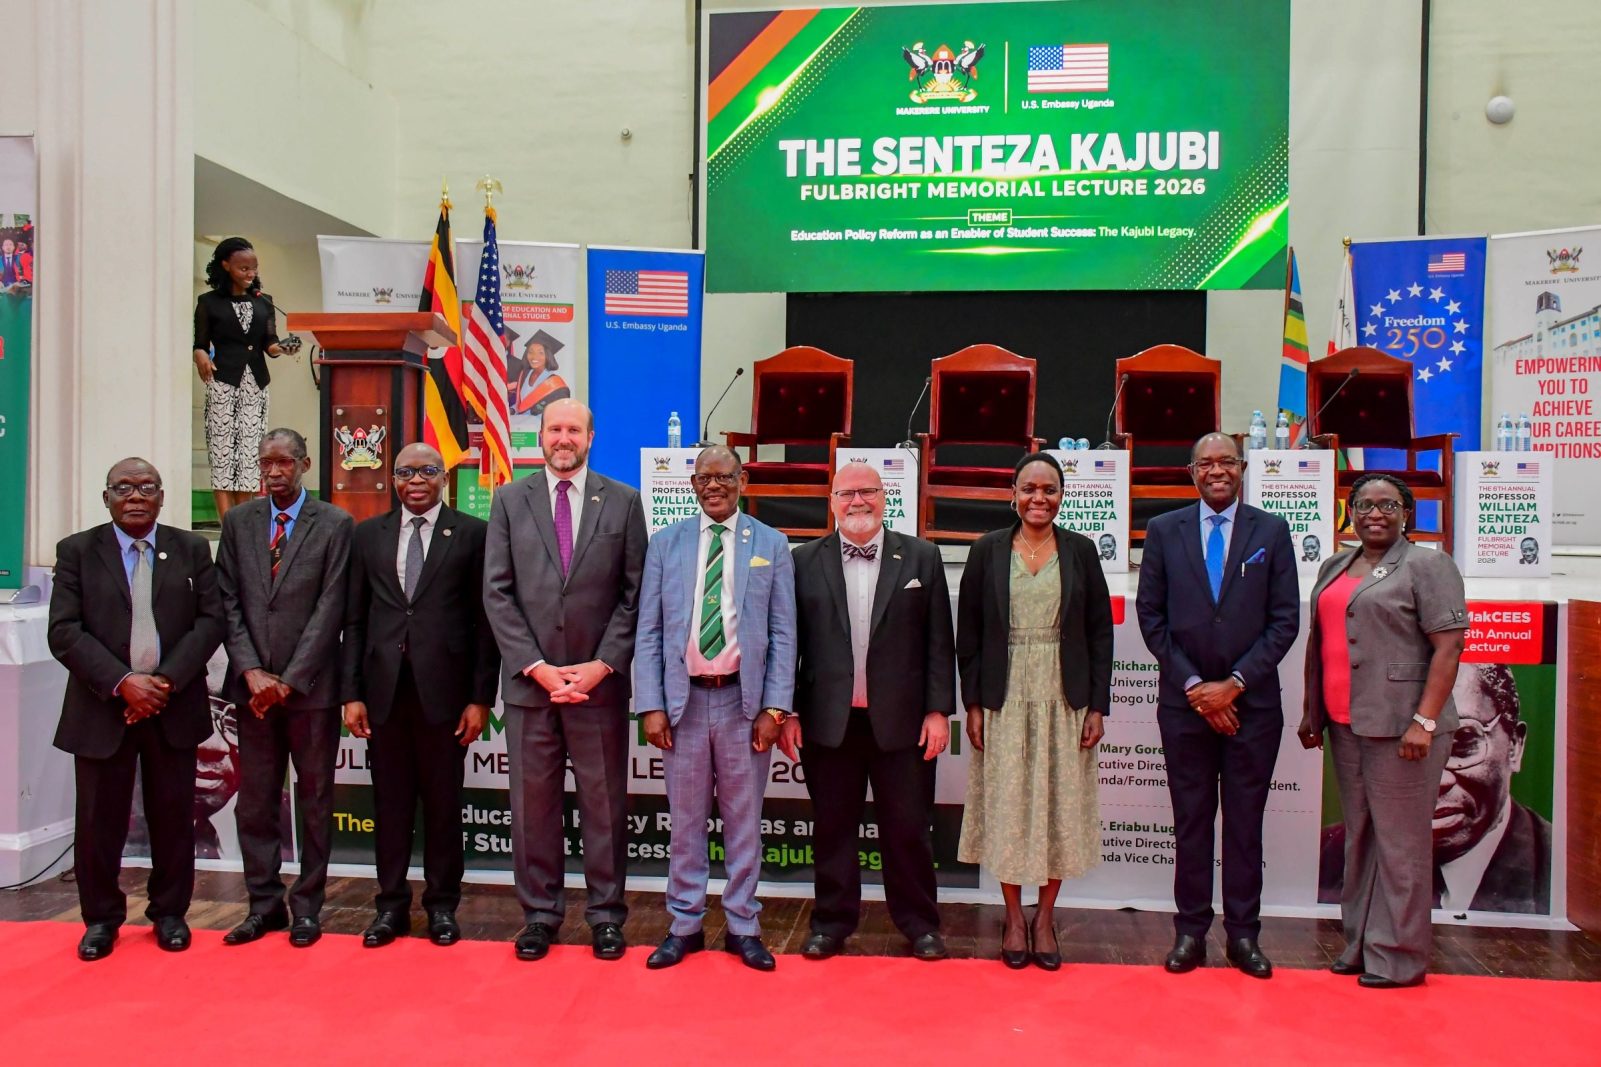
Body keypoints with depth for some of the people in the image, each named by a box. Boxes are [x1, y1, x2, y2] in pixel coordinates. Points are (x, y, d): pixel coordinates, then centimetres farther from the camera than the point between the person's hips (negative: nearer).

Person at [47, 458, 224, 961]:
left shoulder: (192, 550, 6)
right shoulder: (77, 551, 3)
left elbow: (210, 621, 0)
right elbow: (64, 632, -4)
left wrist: (167, 680, -12)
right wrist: (123, 683, -15)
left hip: (174, 706, 1)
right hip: (103, 707, 0)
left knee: (173, 816, 7)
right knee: (99, 820, 6)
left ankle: (169, 912, 23)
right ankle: (101, 918, 23)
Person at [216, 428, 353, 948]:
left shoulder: (334, 524, -2)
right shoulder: (238, 521, 9)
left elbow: (330, 608, -7)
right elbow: (229, 603, 5)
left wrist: (290, 680, -11)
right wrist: (251, 671, -6)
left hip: (310, 686, -3)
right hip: (253, 687, 3)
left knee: (315, 801, 6)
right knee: (254, 802, 7)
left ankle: (306, 906, 17)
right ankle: (264, 904, 20)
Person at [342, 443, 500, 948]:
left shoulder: (472, 533, 1)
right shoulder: (367, 534, 10)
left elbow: (484, 620, -1)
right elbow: (355, 620, 9)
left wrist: (480, 697, -6)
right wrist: (352, 693, 2)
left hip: (444, 690, -2)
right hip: (384, 689, 3)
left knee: (443, 803, 7)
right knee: (390, 803, 10)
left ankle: (442, 906, 21)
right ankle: (392, 905, 23)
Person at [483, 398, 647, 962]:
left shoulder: (623, 502, 4)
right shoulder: (510, 500, 7)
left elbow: (633, 594, 1)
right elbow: (497, 592, 1)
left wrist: (603, 665, -9)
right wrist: (536, 666, -8)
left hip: (599, 681, -1)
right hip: (529, 681, 1)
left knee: (604, 802, 6)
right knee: (533, 801, 8)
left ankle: (606, 914, 19)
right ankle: (539, 913, 21)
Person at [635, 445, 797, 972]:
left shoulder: (772, 545, 3)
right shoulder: (666, 543, 5)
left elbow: (783, 633, 0)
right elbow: (649, 631, 3)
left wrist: (775, 707, -6)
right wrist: (650, 705, -5)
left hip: (744, 698, -1)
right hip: (683, 697, 1)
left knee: (744, 819, 9)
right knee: (686, 819, 10)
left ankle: (742, 927, 22)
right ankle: (684, 925, 23)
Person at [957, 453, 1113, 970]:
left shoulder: (1080, 550, 4)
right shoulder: (987, 550, 2)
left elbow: (1100, 633, 4)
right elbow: (968, 634, 3)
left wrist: (1098, 706, -1)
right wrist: (973, 704, -2)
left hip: (1064, 701, 1)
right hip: (1005, 700, 0)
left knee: (1060, 806, 5)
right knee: (1006, 806, 4)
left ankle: (1045, 918, 21)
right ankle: (1014, 918, 20)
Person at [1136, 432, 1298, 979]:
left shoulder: (1272, 531, 3)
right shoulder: (1164, 530, 4)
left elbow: (1285, 620, -1)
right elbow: (1151, 616, 1)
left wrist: (1234, 683, -9)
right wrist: (1194, 686, -7)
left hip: (1252, 701, 0)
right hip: (1184, 701, 0)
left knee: (1246, 821, 7)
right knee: (1190, 820, 7)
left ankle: (1243, 934, 18)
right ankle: (1190, 931, 16)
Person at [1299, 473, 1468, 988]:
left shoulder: (1427, 565, -4)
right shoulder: (1334, 567, 16)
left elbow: (1448, 647, -11)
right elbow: (1318, 642, 19)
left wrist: (1424, 722, -18)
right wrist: (1311, 712, 16)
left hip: (1400, 727, -7)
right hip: (1345, 725, 7)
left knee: (1399, 843, 0)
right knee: (1359, 838, 13)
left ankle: (1398, 958, 10)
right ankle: (1361, 945, 24)